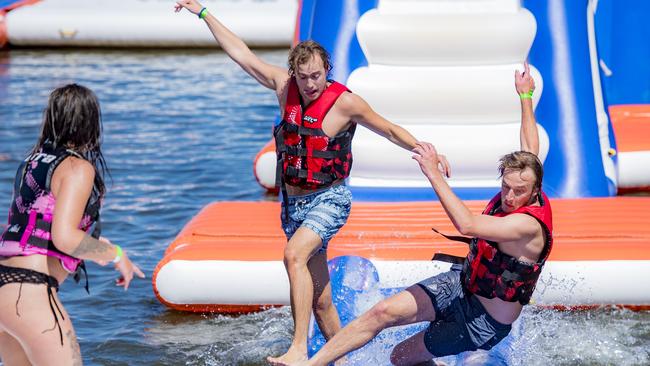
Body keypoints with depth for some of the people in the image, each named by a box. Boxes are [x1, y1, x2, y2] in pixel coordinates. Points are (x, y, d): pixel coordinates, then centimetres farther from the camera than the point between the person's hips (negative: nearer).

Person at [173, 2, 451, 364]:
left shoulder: (345, 102, -10)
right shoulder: (284, 85, 2)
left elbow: (390, 130, -3)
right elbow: (241, 53, 10)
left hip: (330, 200, -5)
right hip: (295, 203, 6)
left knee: (294, 254, -31)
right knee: (320, 299, 7)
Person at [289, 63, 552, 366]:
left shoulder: (529, 224, -31)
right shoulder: (516, 191, -4)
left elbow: (467, 225, -44)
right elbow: (531, 148, 18)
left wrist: (433, 173, -45)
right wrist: (526, 97, 31)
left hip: (486, 322, -8)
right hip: (460, 284, 8)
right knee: (384, 311, -12)